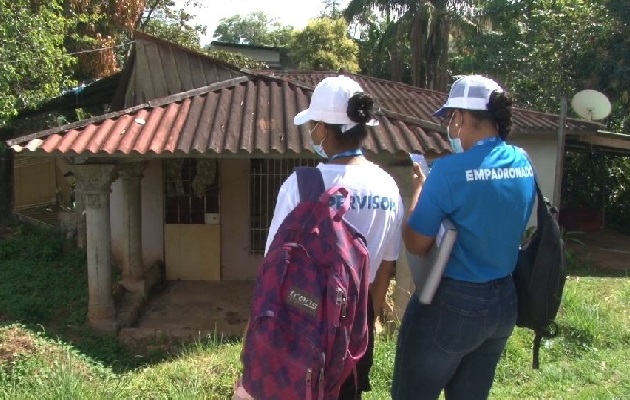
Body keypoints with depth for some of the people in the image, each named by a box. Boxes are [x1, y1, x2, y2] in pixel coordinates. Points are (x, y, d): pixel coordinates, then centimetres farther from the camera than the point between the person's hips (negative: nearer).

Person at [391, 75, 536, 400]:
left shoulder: (451, 170, -21)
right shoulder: (523, 165, 1)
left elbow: (416, 244, -16)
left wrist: (420, 189, -2)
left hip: (451, 303, -7)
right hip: (503, 301, 7)